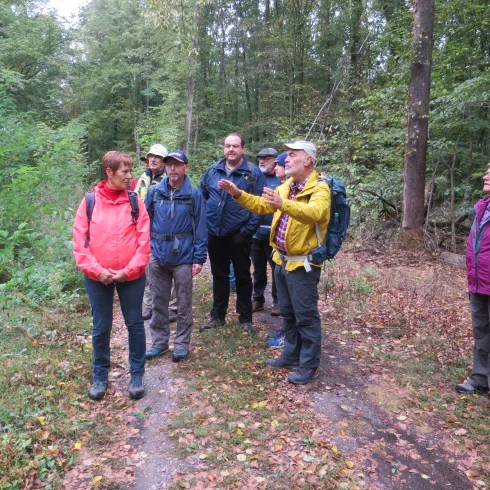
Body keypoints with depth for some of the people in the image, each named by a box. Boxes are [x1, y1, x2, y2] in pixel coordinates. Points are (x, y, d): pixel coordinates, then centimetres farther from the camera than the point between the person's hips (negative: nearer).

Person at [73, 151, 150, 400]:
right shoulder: (89, 201, -3)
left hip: (131, 276, 0)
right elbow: (79, 241, -4)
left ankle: (136, 375, 25)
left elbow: (144, 241, -6)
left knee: (135, 324, 8)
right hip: (97, 277, 0)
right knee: (101, 328, 11)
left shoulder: (135, 202, -2)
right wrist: (97, 270, -13)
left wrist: (129, 270, -14)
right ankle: (100, 376, 30)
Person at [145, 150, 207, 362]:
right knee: (158, 303, 14)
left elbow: (200, 227, -5)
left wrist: (199, 257, -9)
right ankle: (159, 341, 29)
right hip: (157, 256, 3)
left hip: (183, 257, -3)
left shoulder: (194, 194, -5)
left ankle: (182, 344, 23)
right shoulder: (155, 191, 2)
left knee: (184, 304, 9)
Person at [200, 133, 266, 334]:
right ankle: (217, 316, 29)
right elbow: (202, 197, 14)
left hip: (239, 235, -4)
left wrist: (248, 229, -14)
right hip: (215, 234, 4)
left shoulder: (254, 173, -7)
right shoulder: (212, 170, 5)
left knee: (242, 276, 8)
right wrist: (204, 222, 6)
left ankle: (245, 318, 22)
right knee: (219, 275, 15)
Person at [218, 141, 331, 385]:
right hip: (282, 259, 8)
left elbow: (314, 212, -35)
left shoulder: (319, 188, -15)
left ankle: (309, 365, 15)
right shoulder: (285, 186, 11)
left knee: (306, 315, 1)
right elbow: (262, 205, 16)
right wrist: (238, 194, 3)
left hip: (303, 262, -8)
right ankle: (291, 356, 34)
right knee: (288, 313, 18)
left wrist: (284, 204, -48)